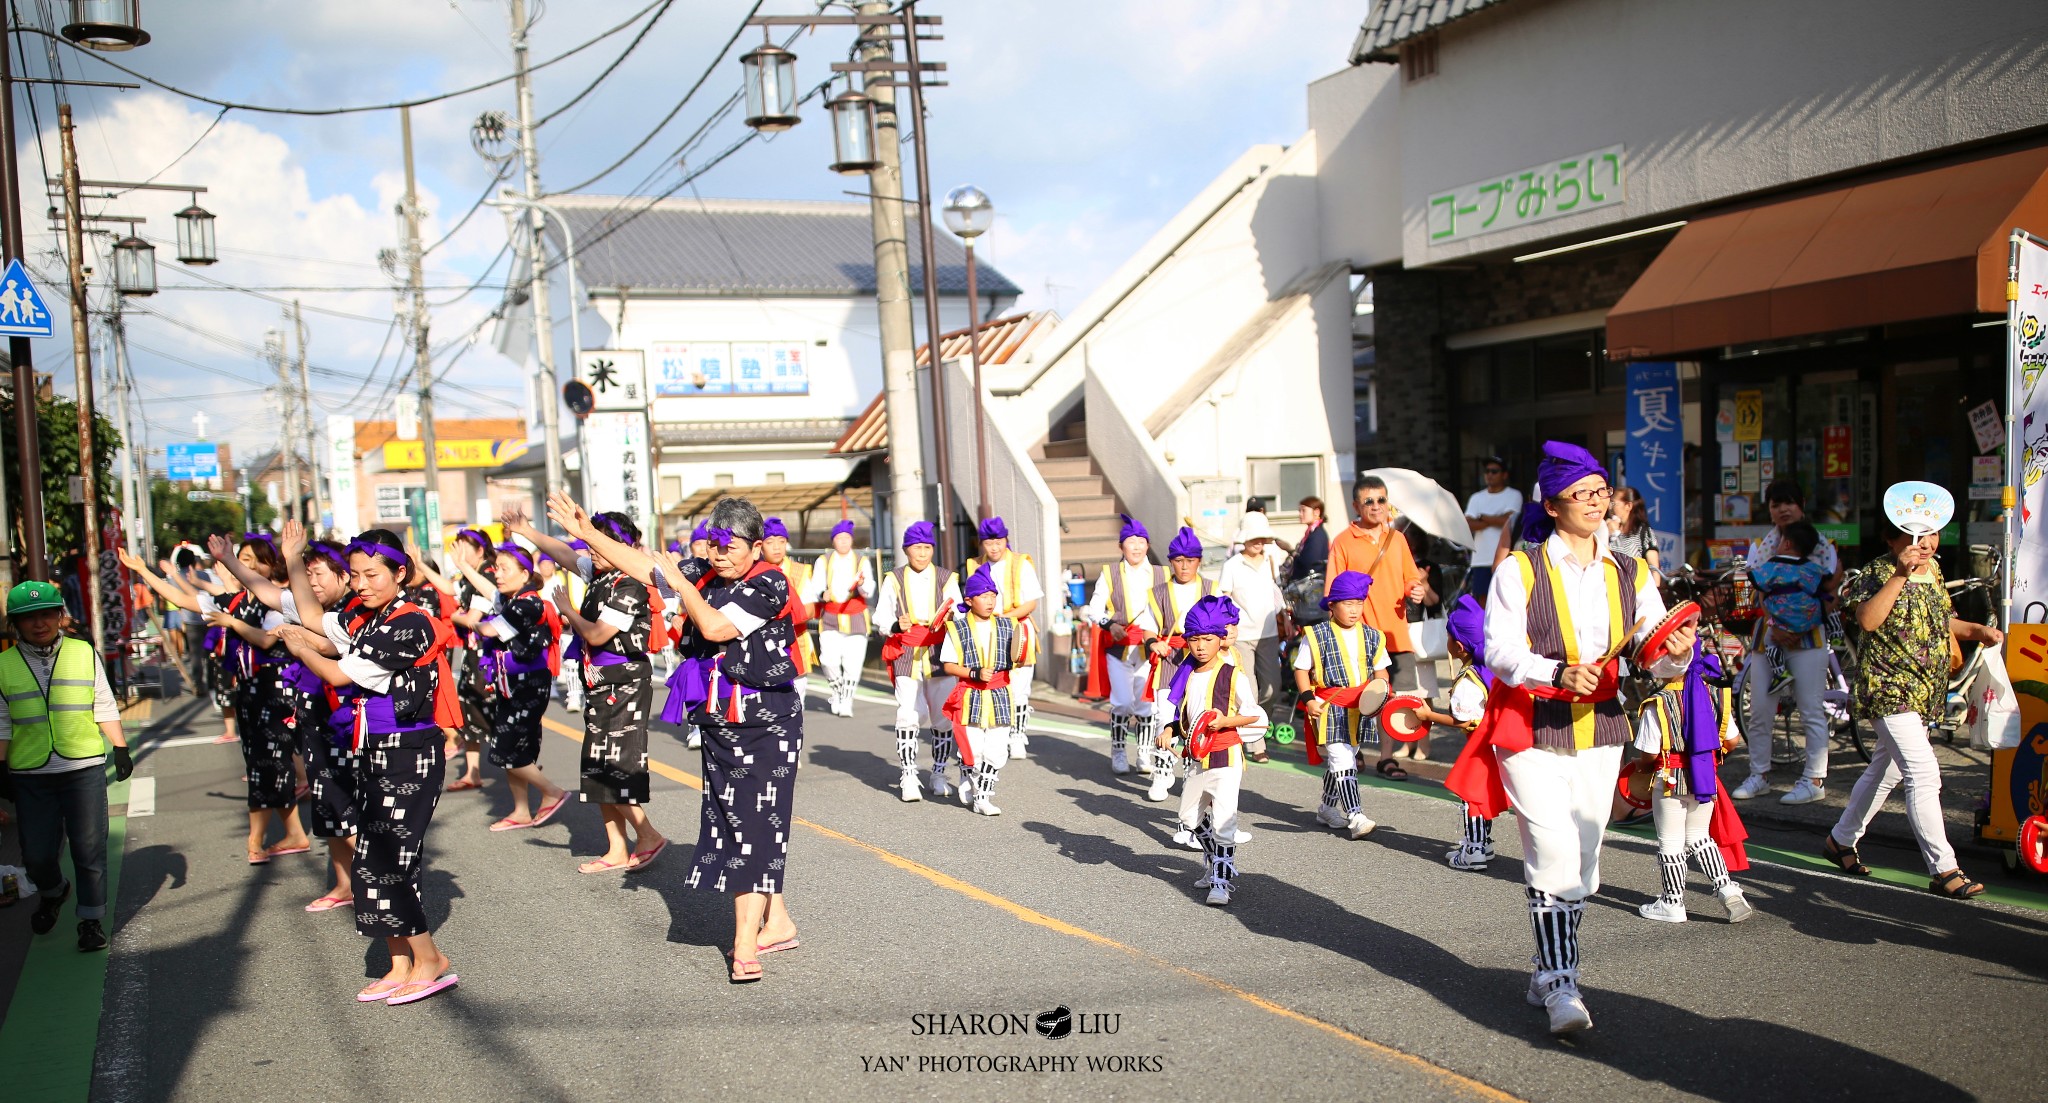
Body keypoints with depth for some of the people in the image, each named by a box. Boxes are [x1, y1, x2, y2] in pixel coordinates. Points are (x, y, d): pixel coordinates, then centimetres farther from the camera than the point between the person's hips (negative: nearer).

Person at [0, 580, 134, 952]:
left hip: (85, 768, -1)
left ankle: (91, 918, 13)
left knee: (89, 848, 0)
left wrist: (120, 748, 2)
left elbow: (105, 707, 8)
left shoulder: (84, 654, 4)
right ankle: (53, 893, 37)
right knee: (36, 854, 6)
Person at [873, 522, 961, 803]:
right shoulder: (894, 580, 8)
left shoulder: (947, 579, 8)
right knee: (909, 715, -12)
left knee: (942, 716, 4)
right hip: (906, 656, -1)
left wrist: (946, 620, -17)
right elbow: (881, 619, 9)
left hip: (940, 655, 1)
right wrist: (896, 625, -13)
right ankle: (908, 777, -3)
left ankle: (939, 775, 19)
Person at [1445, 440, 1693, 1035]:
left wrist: (1677, 652, -25)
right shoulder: (1520, 570, -6)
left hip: (1598, 731, 5)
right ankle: (1561, 986, -7)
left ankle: (1548, 974, 26)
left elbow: (1655, 655, -2)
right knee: (1554, 851, -15)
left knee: (1583, 859, 10)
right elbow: (1499, 649, -14)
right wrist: (1557, 673, -30)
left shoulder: (1630, 574, 7)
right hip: (1532, 729, -5)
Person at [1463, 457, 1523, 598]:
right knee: (1483, 597, 6)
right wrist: (1495, 520, -7)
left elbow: (1507, 520, -12)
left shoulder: (1514, 495, 4)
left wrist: (1482, 517, 1)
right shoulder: (1476, 498, 15)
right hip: (1481, 559, 4)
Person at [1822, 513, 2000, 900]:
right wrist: (1899, 575, -33)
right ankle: (1943, 870, -14)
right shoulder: (1880, 573, -13)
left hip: (1923, 692, 9)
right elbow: (1867, 620, -29)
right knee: (1924, 773, -17)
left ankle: (1841, 840, 32)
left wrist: (1978, 630, 7)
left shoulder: (1934, 570, 11)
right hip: (1888, 689, -9)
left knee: (1884, 771, 18)